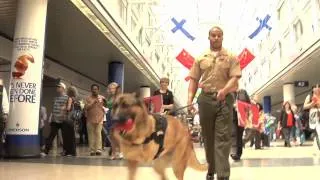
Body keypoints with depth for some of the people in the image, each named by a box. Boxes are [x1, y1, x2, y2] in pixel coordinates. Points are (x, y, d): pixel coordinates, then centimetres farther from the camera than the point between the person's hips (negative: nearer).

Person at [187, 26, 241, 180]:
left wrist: (224, 90, -25)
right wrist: (190, 99, -3)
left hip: (224, 99, -2)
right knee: (208, 136, 11)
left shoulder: (230, 58, 6)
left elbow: (235, 78, -5)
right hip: (205, 99, 2)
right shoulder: (201, 59, 12)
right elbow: (194, 80, 9)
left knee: (223, 138, -6)